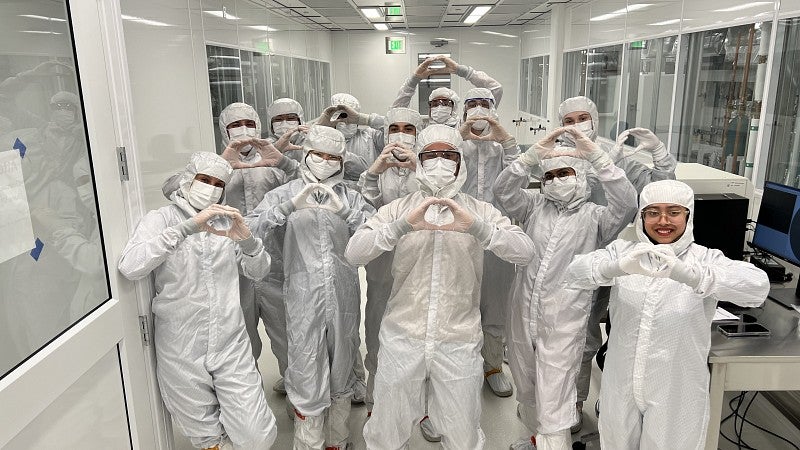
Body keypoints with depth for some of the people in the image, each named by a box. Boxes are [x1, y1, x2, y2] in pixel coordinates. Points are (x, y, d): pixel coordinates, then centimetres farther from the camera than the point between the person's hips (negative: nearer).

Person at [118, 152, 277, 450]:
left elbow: (259, 272, 5)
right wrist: (187, 227, -30)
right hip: (182, 353, -2)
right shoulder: (162, 219, -4)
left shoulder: (224, 221, 8)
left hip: (231, 345, 2)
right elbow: (129, 268, -21)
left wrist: (247, 240, -16)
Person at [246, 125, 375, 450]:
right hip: (304, 300, -2)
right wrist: (291, 206, -22)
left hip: (345, 299, 3)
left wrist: (344, 212, -20)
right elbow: (251, 229, -10)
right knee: (308, 378, 2)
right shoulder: (284, 194, 3)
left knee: (342, 374, 15)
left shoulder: (350, 197, 7)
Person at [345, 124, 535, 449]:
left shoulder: (479, 211, 1)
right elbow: (353, 253, -12)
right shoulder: (398, 208, 1)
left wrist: (475, 226, -28)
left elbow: (524, 252, -13)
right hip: (402, 339, 1)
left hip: (459, 342, 0)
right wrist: (404, 224, -26)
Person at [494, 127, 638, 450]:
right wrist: (533, 154, -21)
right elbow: (503, 191, -9)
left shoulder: (594, 217, -1)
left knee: (553, 404, -4)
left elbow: (626, 205, -20)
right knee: (526, 388, 22)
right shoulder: (535, 206, 7)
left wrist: (596, 156, -26)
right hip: (523, 314, 4)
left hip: (564, 322, -4)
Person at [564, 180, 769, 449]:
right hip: (622, 387, 2)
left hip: (677, 394, -1)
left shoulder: (704, 259, -8)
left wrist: (685, 272, -44)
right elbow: (574, 273, -20)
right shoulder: (623, 252, -4)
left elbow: (758, 287, -27)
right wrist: (618, 267, -42)